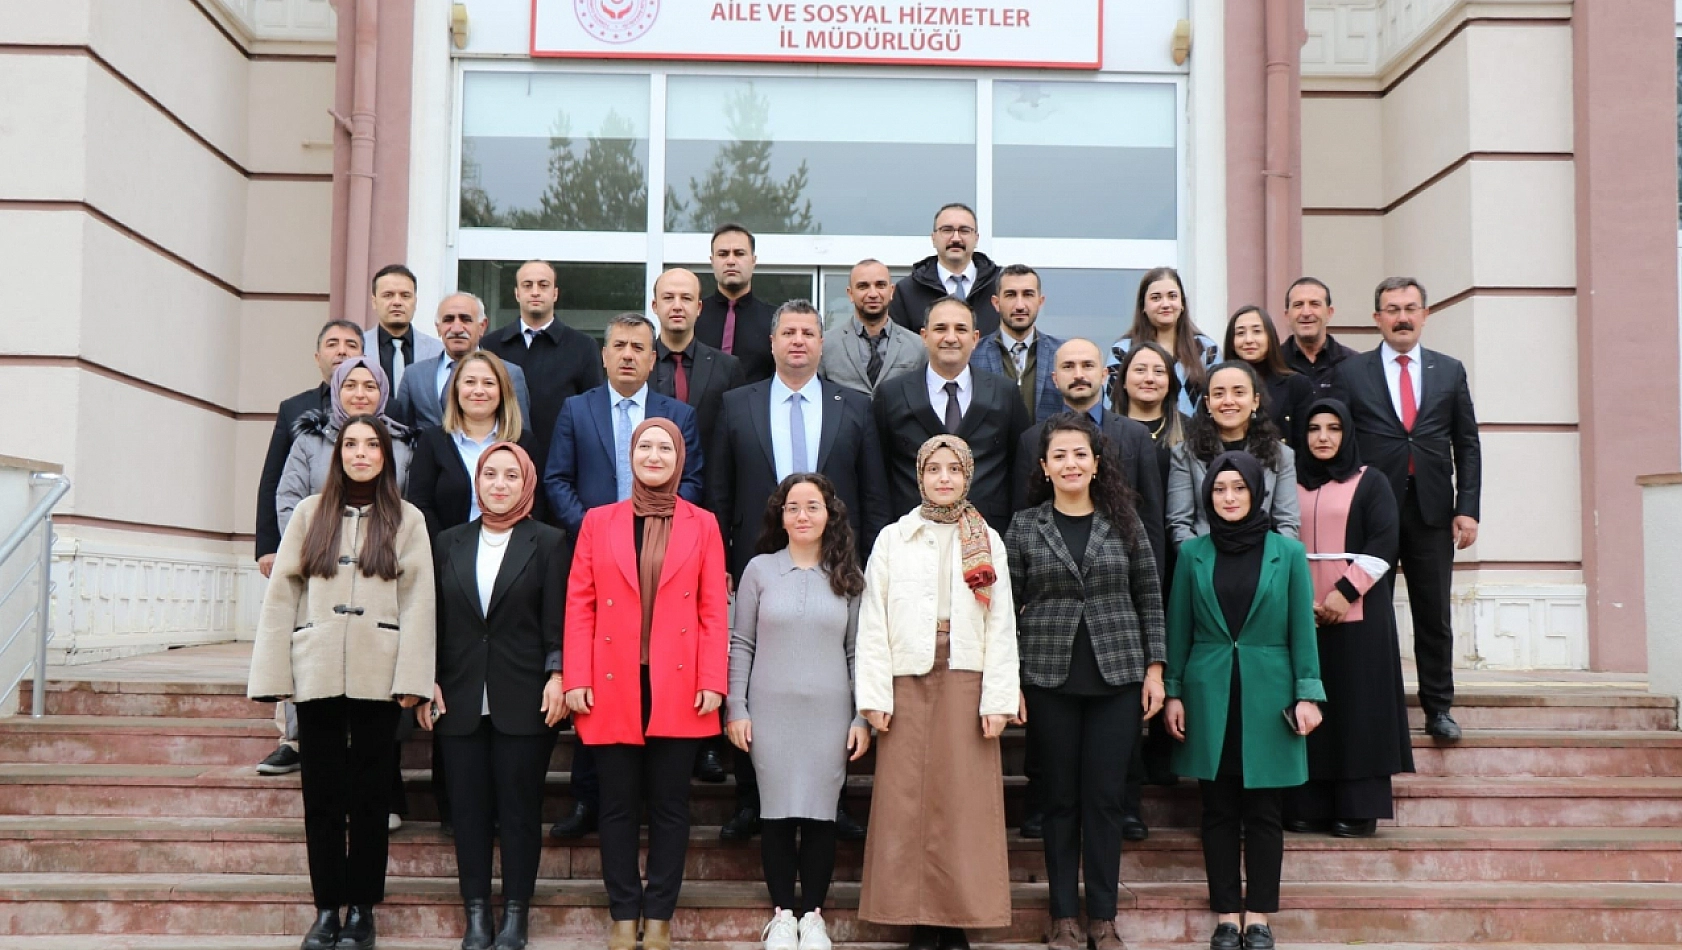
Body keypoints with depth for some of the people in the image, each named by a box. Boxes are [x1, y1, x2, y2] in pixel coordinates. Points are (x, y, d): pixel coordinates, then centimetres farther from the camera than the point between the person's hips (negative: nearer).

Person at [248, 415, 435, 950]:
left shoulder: (406, 520, 5)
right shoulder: (310, 514, 9)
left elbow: (417, 602, -1)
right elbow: (281, 594, 5)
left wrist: (412, 679, -9)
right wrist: (271, 675, -2)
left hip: (377, 677, -1)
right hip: (317, 673, 1)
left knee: (369, 793, 5)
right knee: (322, 794, 6)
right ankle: (327, 907, 14)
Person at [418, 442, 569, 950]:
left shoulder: (547, 542, 2)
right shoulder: (449, 543, 11)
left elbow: (557, 621, -2)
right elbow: (435, 620, 9)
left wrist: (556, 675, -13)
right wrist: (427, 681, 2)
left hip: (524, 700, -3)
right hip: (461, 699, 3)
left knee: (520, 808, 3)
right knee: (469, 808, 5)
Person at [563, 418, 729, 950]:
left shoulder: (702, 526, 6)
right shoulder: (598, 522, 7)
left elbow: (714, 609, 2)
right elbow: (579, 605, 3)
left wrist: (713, 682, -6)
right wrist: (576, 681, -5)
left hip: (678, 688, 0)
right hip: (613, 687, 0)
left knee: (669, 805, 6)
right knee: (618, 806, 6)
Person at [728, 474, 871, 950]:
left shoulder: (847, 576, 6)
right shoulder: (759, 570, 4)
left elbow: (858, 652, 7)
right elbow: (740, 645, 4)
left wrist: (862, 718, 3)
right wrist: (736, 709, -1)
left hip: (829, 715, 1)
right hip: (771, 712, 0)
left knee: (820, 815, 3)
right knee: (777, 814, 3)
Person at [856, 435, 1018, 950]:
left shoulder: (988, 541, 9)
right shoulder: (893, 538, 7)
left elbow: (1002, 625, 3)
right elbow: (873, 621, 1)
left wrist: (998, 698, -5)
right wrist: (874, 695, -6)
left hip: (966, 681, 0)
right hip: (909, 681, 0)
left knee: (965, 800, 0)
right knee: (907, 799, 0)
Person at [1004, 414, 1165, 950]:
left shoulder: (1123, 522, 4)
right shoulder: (1023, 527, 2)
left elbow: (1150, 598, 6)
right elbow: (1006, 608, 2)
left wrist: (1154, 669, 1)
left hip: (1116, 677, 1)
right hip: (1049, 681, 0)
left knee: (1105, 798, 4)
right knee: (1061, 798, 6)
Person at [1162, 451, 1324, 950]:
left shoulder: (1287, 552, 1)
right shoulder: (1193, 553, 4)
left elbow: (1302, 629, 1)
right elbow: (1179, 628, 7)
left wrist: (1307, 694, -4)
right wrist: (1172, 692, 3)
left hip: (1267, 696, -1)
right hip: (1210, 696, 1)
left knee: (1263, 812, 4)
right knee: (1218, 811, 6)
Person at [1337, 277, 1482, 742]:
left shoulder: (1450, 371, 9)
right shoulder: (1351, 371, 3)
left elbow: (1467, 444, 8)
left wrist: (1468, 508, -1)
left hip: (1433, 510, 2)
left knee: (1434, 615, 7)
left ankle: (1438, 708, 17)